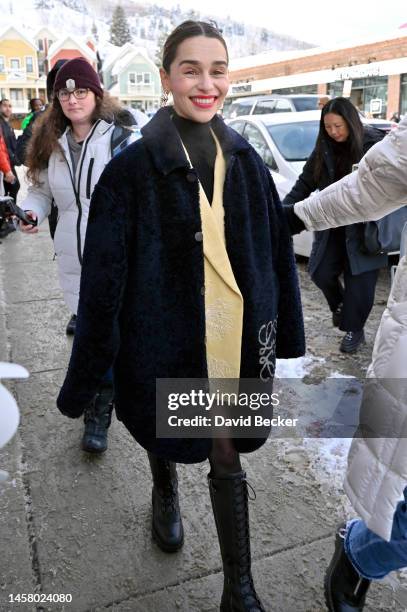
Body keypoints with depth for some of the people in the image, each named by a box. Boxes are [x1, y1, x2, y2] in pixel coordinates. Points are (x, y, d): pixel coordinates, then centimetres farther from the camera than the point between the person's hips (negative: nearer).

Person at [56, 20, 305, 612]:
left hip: (235, 337, 2)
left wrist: (283, 331, 10)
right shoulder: (134, 167, -11)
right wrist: (84, 375, -9)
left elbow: (276, 252, 7)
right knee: (165, 431, 24)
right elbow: (105, 279, -11)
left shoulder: (245, 161, 0)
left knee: (227, 459, 11)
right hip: (166, 337, -2)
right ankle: (165, 494, 58)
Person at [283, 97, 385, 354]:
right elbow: (305, 183, 6)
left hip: (363, 227, -4)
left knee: (359, 280, 1)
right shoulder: (323, 149, 3)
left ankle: (354, 329, 20)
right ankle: (340, 306, 35)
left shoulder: (373, 144, -10)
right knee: (322, 273, 4)